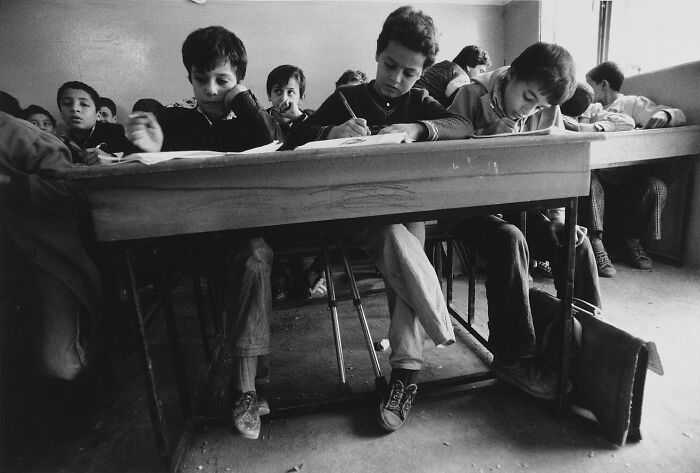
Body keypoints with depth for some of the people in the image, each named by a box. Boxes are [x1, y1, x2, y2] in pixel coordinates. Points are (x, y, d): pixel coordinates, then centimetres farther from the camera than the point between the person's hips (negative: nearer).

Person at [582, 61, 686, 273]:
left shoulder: (633, 103, 11)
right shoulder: (591, 109, 21)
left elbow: (680, 116, 2)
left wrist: (664, 114, -21)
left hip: (627, 176, 0)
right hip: (596, 173, 0)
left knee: (657, 187, -28)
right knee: (588, 180, -34)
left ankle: (633, 239, -5)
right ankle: (595, 241, -32)